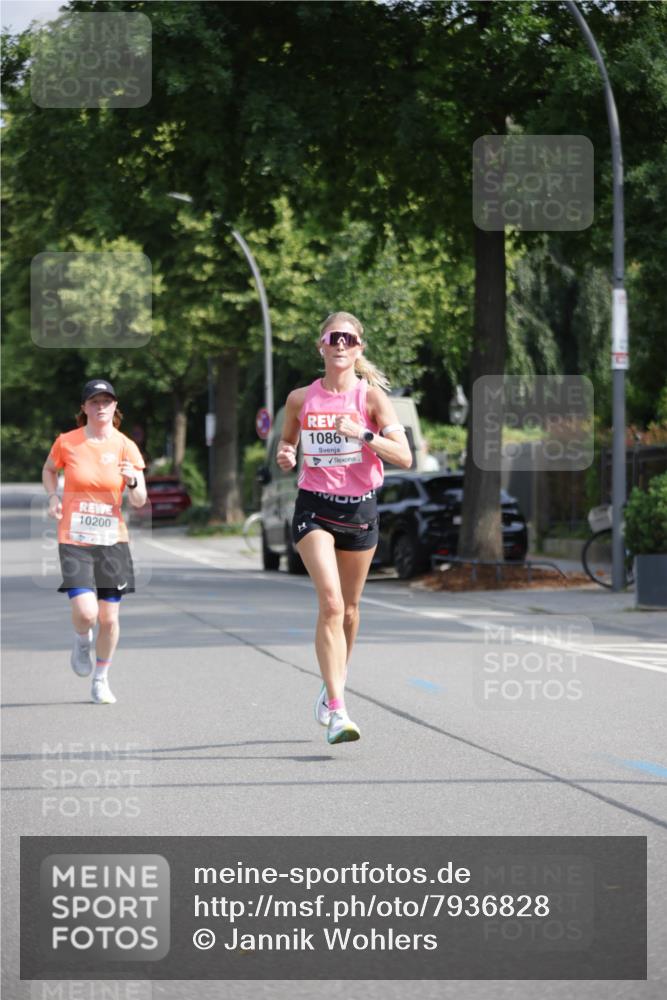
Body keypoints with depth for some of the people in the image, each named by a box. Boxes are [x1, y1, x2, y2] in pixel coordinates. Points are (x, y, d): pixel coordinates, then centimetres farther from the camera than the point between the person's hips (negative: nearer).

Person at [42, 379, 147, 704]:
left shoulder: (126, 447, -2)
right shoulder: (66, 442, -2)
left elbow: (140, 501, -3)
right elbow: (49, 470, 19)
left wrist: (133, 481, -24)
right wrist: (53, 497, 1)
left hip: (112, 541, 1)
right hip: (74, 540, -1)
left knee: (109, 618, 3)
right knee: (86, 613, -18)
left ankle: (101, 680, 25)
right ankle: (81, 641, 19)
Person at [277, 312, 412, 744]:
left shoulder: (371, 396, -5)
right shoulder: (301, 399, 1)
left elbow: (404, 457, -13)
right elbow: (287, 440, 20)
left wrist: (362, 433, -25)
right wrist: (285, 455, -3)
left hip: (360, 509, 1)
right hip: (314, 508, -1)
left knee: (349, 608, 14)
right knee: (330, 602, -18)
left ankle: (333, 685, 41)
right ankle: (337, 712, -23)